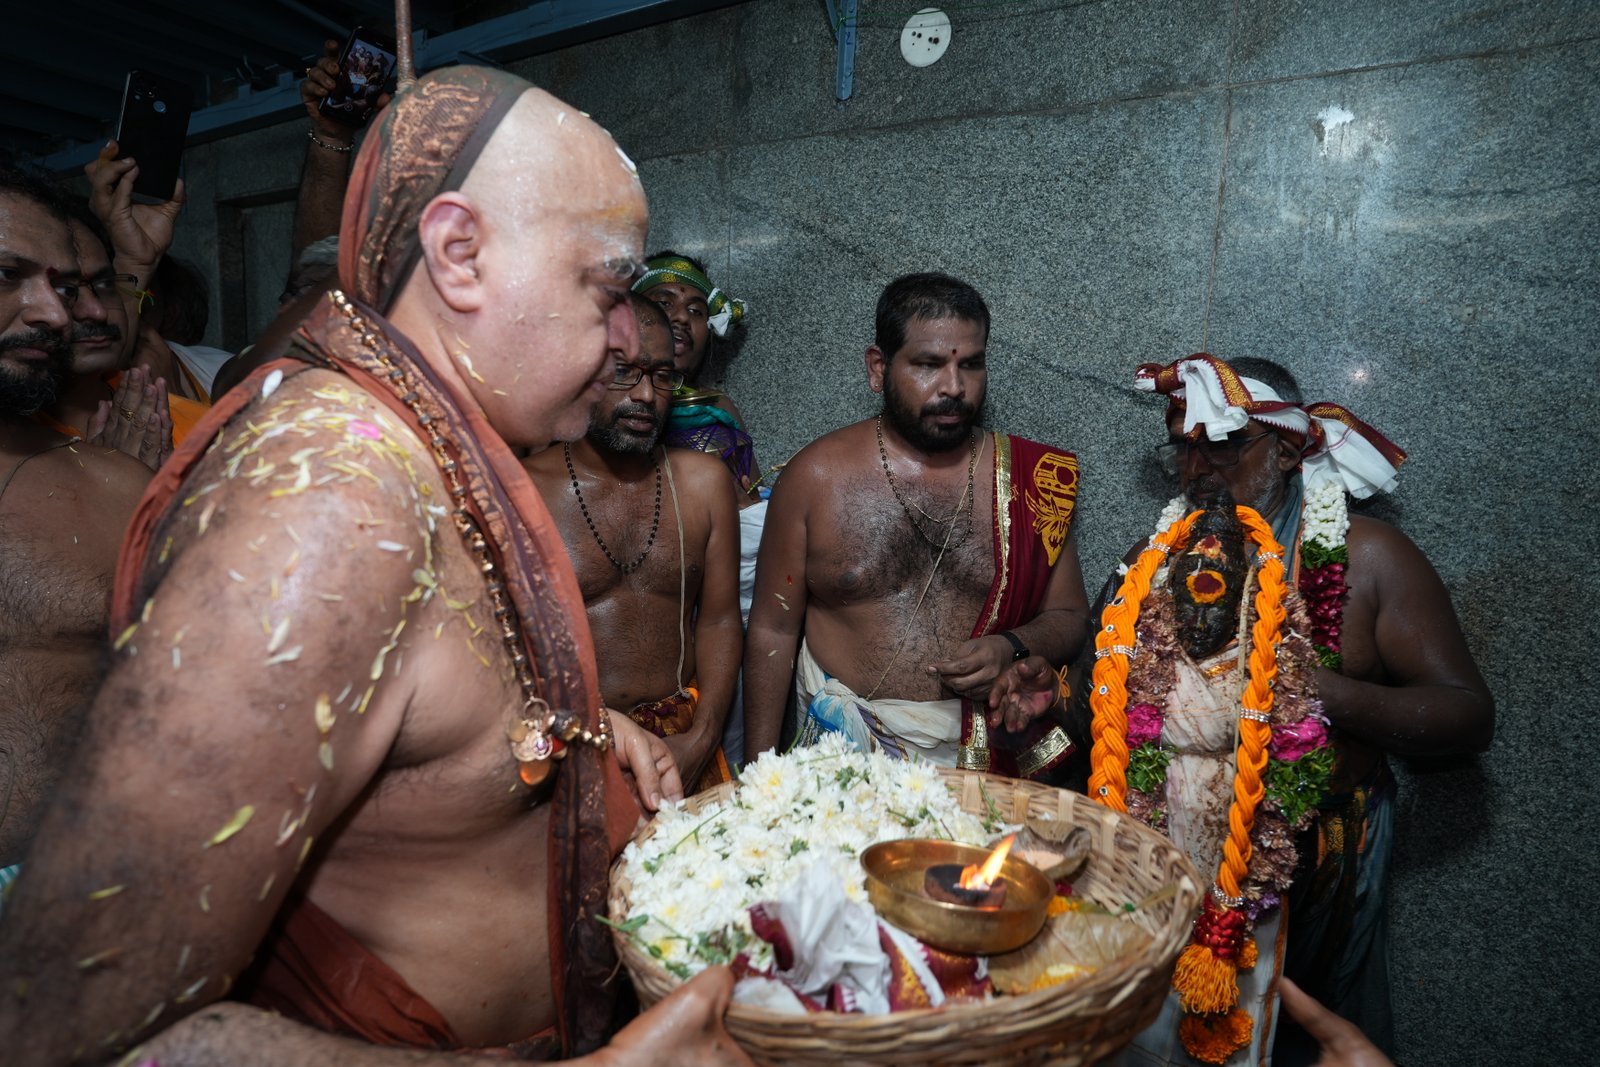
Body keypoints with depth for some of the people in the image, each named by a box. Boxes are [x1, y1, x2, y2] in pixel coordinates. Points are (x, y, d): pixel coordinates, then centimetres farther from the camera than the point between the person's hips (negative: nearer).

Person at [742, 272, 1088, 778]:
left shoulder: (1030, 477, 2)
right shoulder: (817, 475, -2)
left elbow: (1069, 617, 11)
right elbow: (772, 631, 2)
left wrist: (1013, 649, -10)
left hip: (988, 754, 2)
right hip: (843, 756, -1)